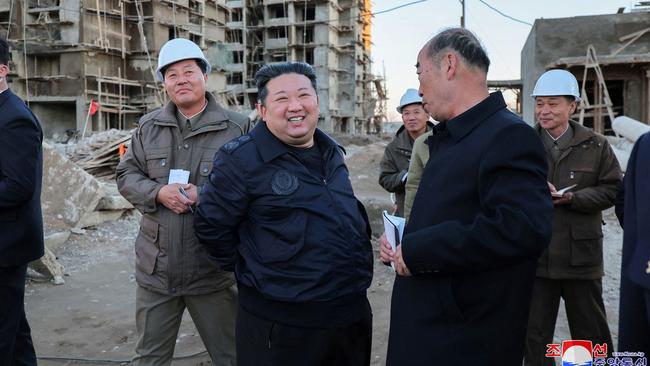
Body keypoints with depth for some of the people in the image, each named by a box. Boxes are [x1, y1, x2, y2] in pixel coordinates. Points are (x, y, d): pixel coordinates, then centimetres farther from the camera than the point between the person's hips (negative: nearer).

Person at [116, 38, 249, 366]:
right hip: (156, 268, 4)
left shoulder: (236, 127, -6)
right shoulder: (148, 126, 8)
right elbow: (126, 174, 7)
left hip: (213, 269, -3)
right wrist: (158, 193, -12)